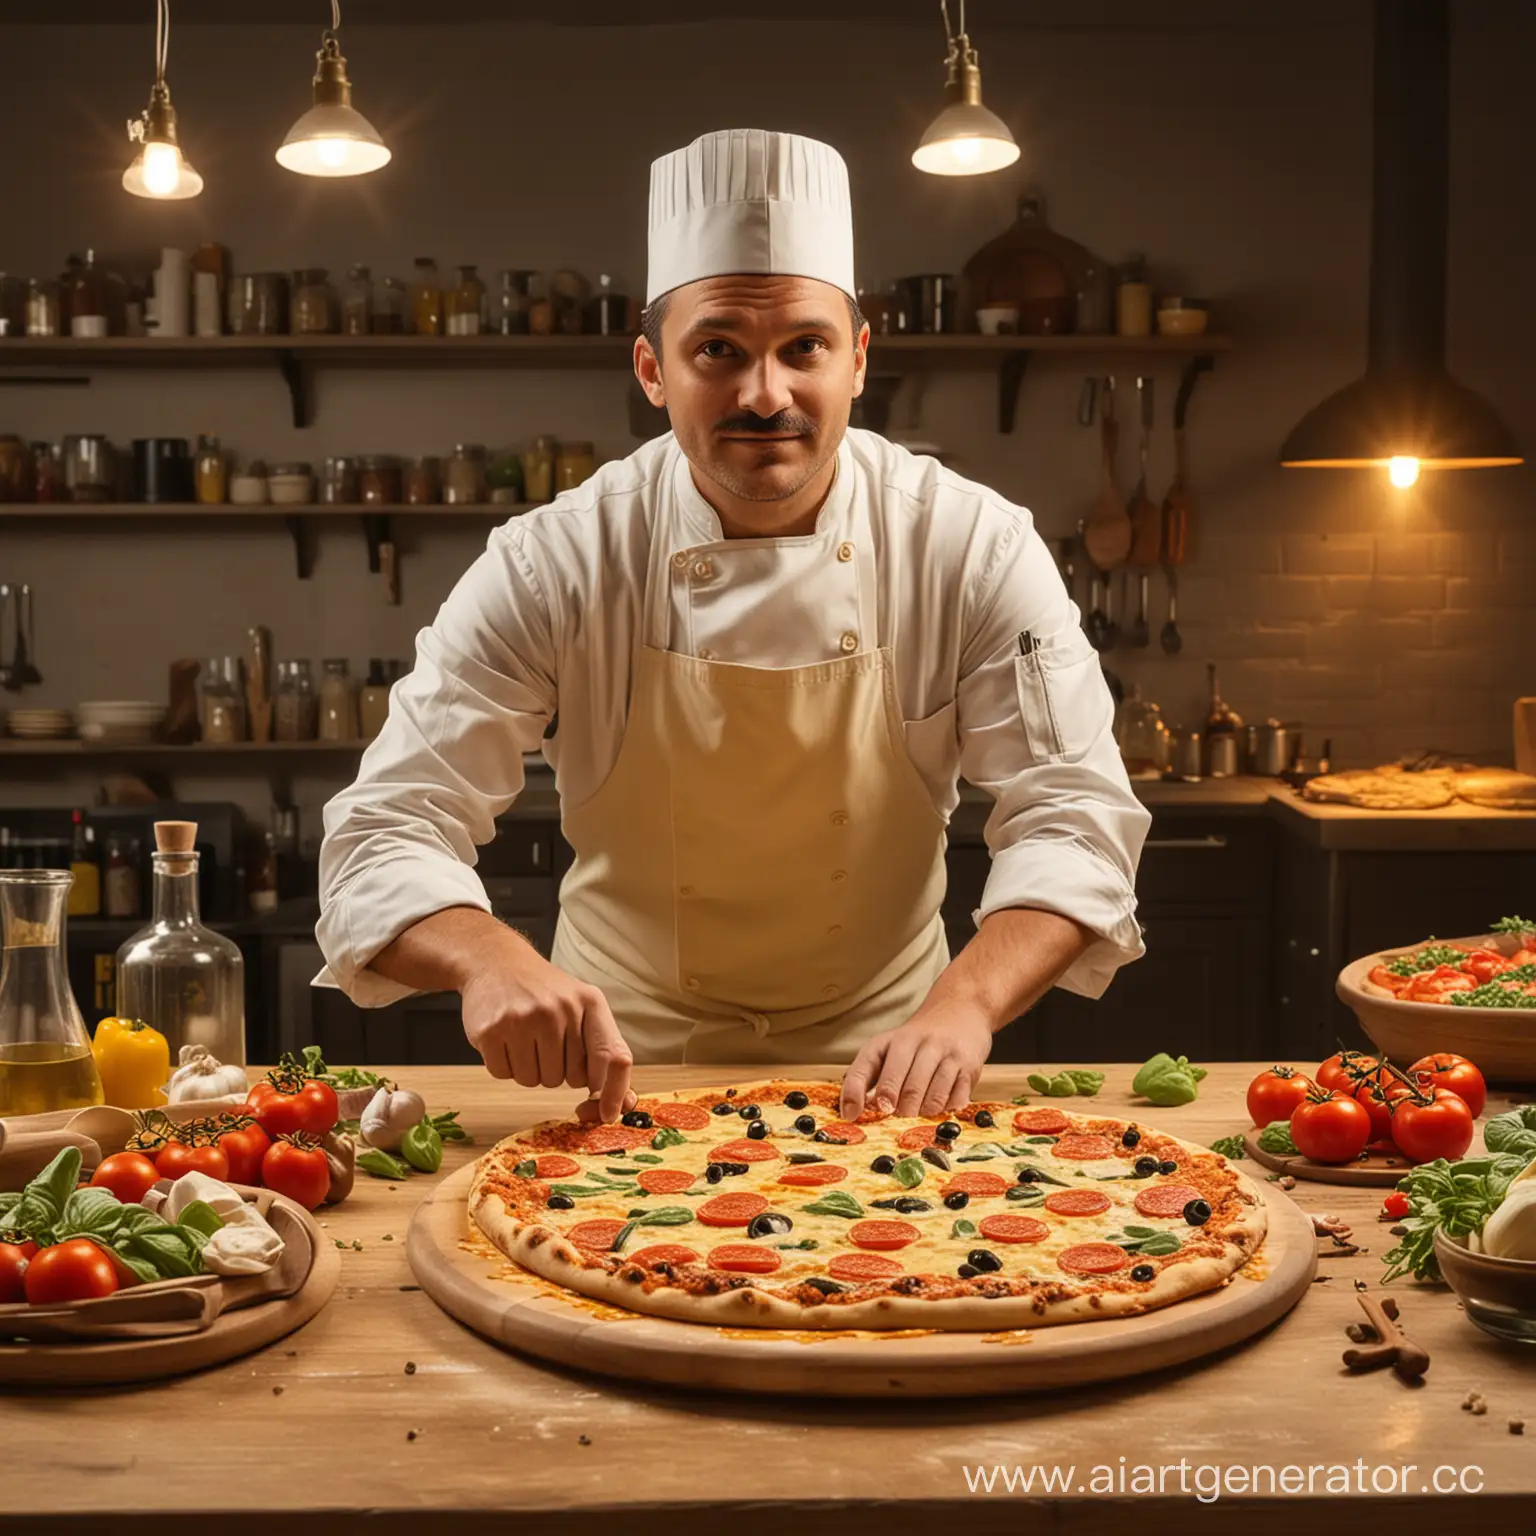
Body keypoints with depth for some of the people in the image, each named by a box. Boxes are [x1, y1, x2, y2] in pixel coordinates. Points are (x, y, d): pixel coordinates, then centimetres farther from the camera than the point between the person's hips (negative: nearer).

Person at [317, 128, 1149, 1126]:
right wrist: (494, 959, -38)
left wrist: (964, 1004, -32)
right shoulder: (551, 566, -13)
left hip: (878, 1064, 1)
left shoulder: (977, 547, -11)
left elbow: (1074, 816, -12)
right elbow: (388, 837, -15)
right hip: (622, 1060, 0)